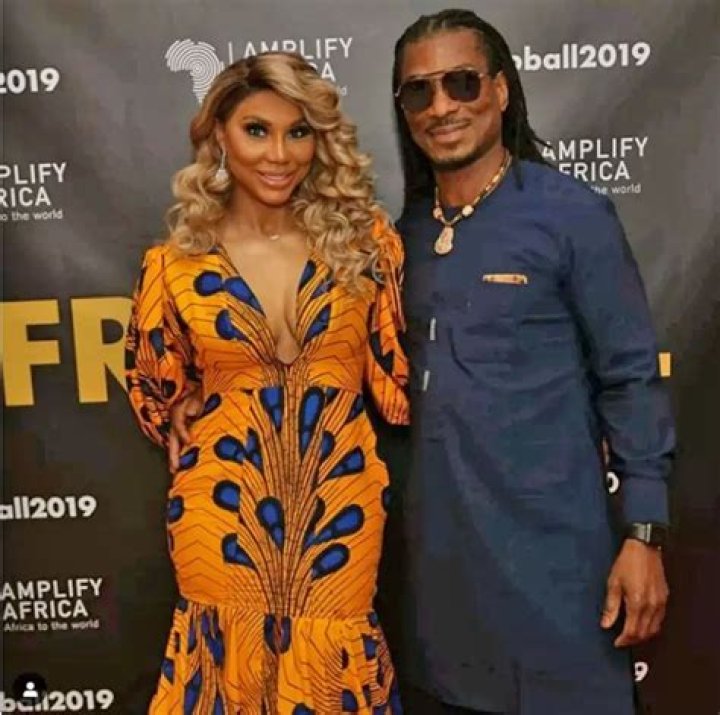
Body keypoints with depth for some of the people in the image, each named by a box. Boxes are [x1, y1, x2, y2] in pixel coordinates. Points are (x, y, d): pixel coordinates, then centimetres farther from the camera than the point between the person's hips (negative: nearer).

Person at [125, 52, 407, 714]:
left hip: (342, 507, 1)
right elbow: (157, 391, 10)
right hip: (225, 513, 0)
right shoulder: (175, 266, -5)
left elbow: (396, 371, 4)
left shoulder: (363, 237, -4)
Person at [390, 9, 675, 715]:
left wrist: (642, 534, -10)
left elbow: (630, 379, -8)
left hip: (547, 542, -5)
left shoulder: (572, 214, -8)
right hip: (435, 545, 5)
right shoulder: (406, 232, 7)